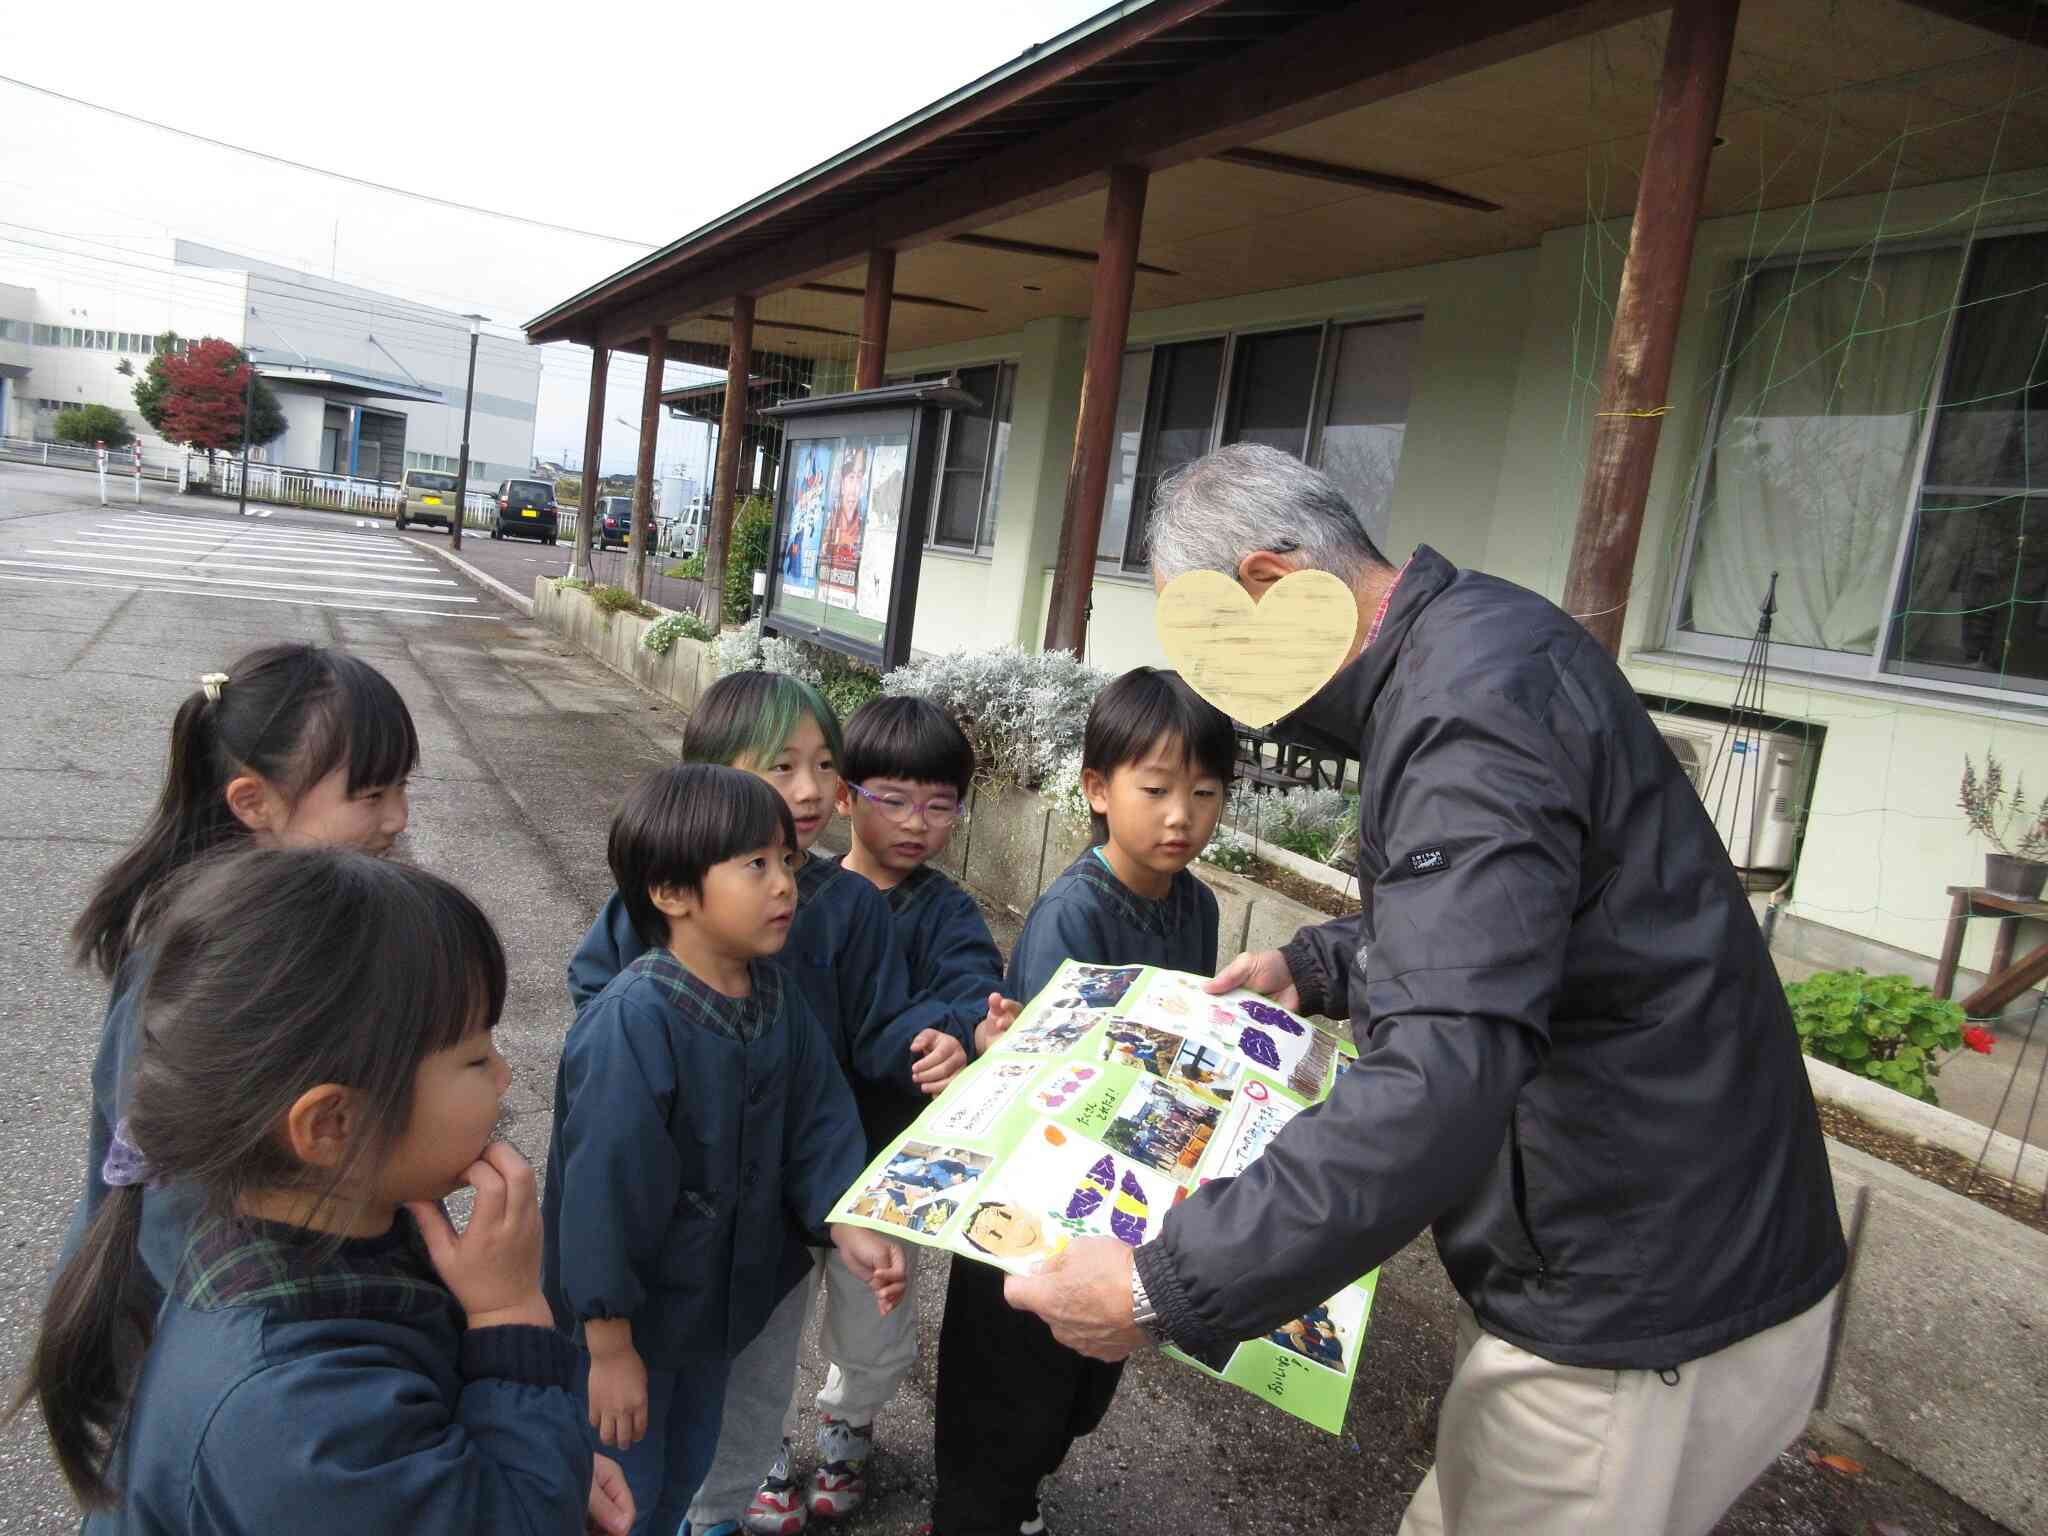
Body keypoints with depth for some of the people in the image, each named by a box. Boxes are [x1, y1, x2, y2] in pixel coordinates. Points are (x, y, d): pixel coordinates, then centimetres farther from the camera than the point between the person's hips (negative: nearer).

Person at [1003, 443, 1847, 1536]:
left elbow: (1436, 1089, -37)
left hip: (1641, 1335, -9)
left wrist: (1163, 1290, -33)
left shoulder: (1471, 702, -27)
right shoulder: (1465, 644, 7)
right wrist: (1317, 965, 12)